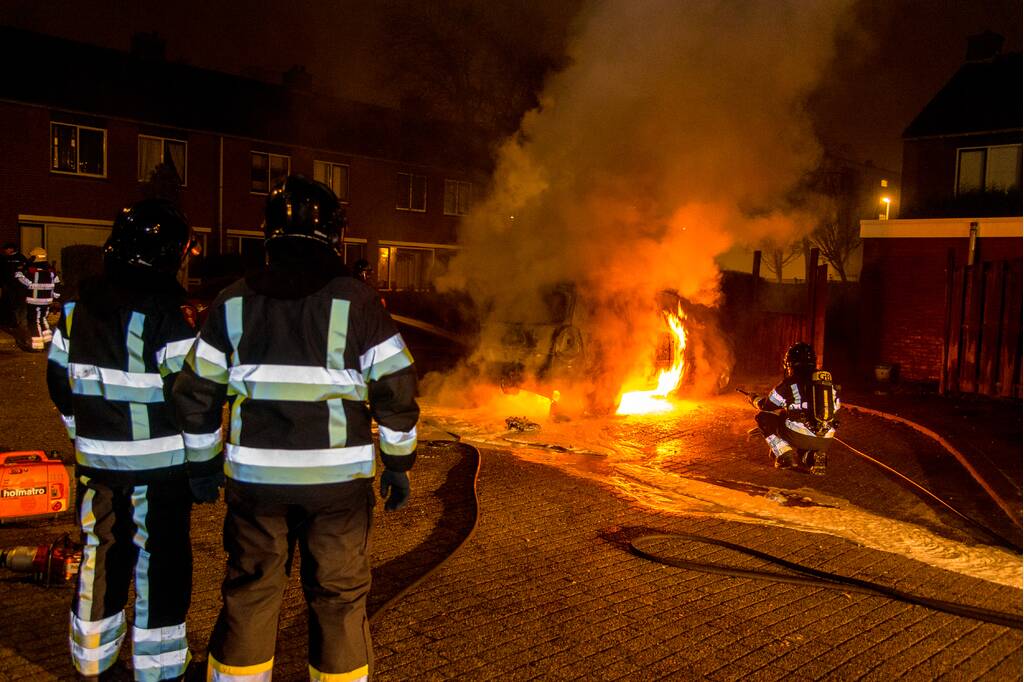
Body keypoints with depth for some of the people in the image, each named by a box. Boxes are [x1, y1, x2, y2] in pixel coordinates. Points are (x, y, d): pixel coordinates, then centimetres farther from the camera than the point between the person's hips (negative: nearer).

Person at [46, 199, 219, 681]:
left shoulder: (77, 309, 6)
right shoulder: (166, 314, -17)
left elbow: (61, 386, 14)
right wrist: (204, 466, -10)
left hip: (95, 461, 7)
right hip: (158, 463, -6)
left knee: (100, 556, 19)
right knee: (161, 565, 5)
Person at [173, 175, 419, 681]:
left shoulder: (234, 302, 1)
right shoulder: (356, 302, -8)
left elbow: (195, 392, 6)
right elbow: (396, 389, -7)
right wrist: (398, 464, 4)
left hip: (254, 477, 3)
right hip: (338, 480, -2)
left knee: (249, 592, 17)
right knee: (338, 596, 12)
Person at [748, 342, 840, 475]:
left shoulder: (791, 382, 0)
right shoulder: (828, 381, 15)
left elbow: (767, 406, 7)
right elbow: (835, 406, 28)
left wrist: (755, 399, 32)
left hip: (800, 435, -5)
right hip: (825, 440, 5)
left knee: (763, 418, 11)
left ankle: (786, 455, 0)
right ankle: (817, 454, 9)